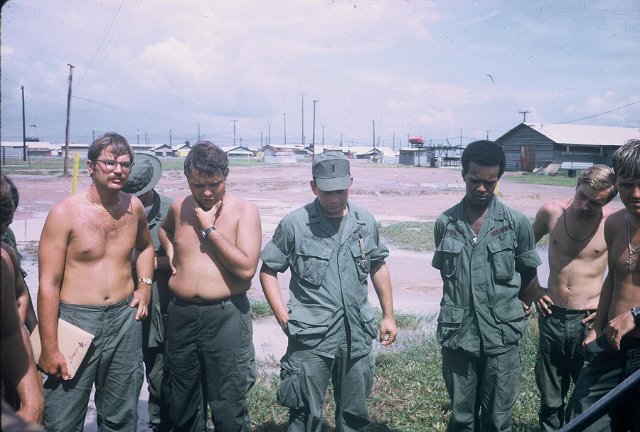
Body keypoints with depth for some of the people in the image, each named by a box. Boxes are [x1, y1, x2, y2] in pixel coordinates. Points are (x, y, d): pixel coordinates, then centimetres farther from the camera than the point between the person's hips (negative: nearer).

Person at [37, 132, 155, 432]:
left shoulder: (134, 207, 5)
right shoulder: (65, 212, -10)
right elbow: (49, 284, -11)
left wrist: (145, 284, 9)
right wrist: (49, 348, -12)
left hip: (125, 320, 4)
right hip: (76, 318, -4)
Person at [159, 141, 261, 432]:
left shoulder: (244, 211, -8)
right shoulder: (178, 208, 6)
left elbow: (246, 268, -18)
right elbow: (164, 228, 31)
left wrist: (210, 228, -17)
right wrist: (169, 248, 9)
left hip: (225, 316, -4)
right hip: (181, 314, 5)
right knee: (181, 407, 17)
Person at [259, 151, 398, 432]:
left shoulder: (366, 221, 3)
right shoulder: (294, 224, -9)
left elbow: (378, 266, 15)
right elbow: (268, 272, -1)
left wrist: (389, 315, 15)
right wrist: (285, 319, -8)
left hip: (358, 334, 4)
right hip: (310, 337, -4)